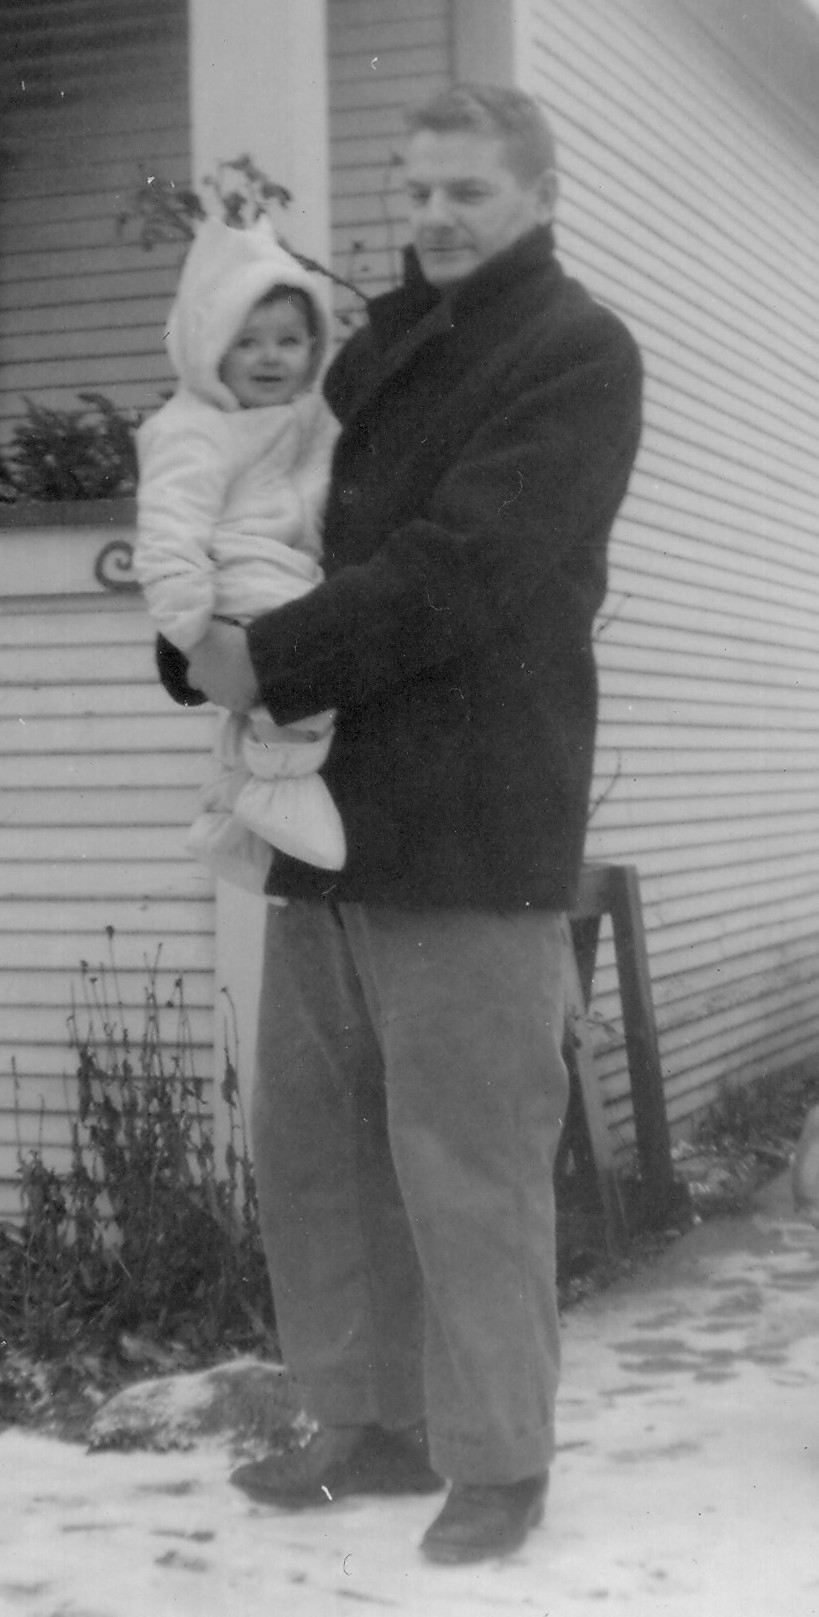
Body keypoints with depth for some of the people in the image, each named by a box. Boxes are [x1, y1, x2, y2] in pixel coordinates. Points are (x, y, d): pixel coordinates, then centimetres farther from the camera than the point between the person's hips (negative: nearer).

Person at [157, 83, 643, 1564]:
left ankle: (498, 1463, 11)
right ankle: (374, 1423, 25)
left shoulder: (576, 355, -5)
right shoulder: (377, 347, 19)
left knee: (468, 1162, -3)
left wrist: (273, 658, -16)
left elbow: (463, 569, -17)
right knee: (314, 1141, 11)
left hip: (471, 826, -7)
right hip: (331, 812, 8)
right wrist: (201, 644, -1)